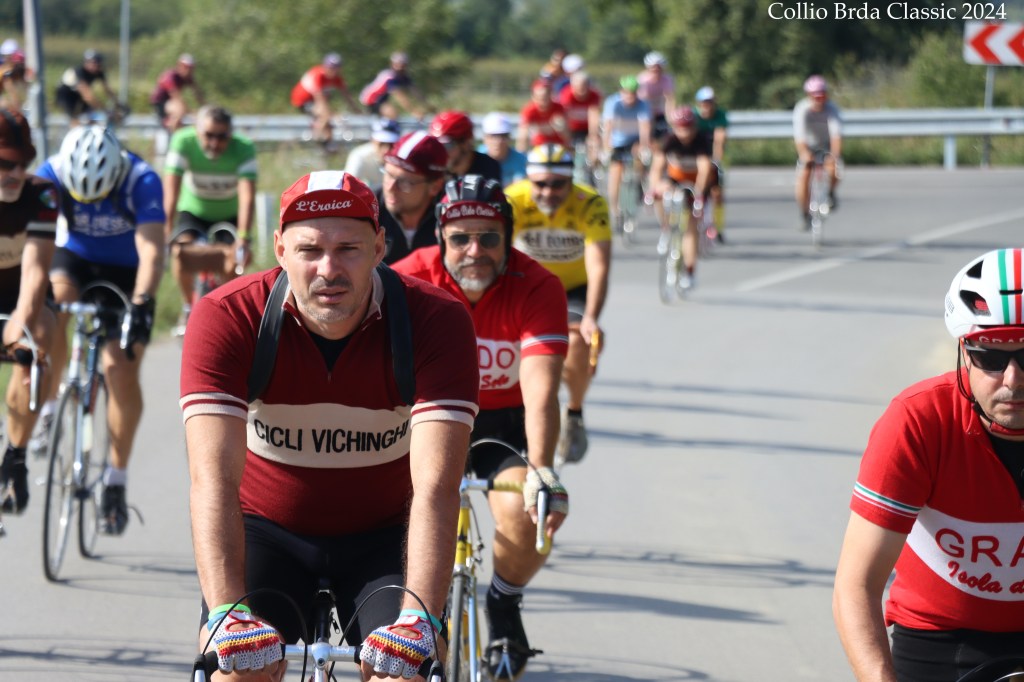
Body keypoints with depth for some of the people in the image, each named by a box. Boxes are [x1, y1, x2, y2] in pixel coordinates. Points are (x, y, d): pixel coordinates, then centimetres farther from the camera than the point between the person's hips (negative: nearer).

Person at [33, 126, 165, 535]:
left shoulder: (142, 182, -29)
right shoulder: (51, 175, -24)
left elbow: (150, 250, -36)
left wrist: (140, 304, -51)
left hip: (126, 272, -1)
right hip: (74, 259, 1)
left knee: (121, 372, -11)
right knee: (52, 306, -33)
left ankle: (116, 480, 3)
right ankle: (49, 406, -13)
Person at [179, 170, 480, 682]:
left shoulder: (436, 321, -22)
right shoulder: (226, 318, -22)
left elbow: (435, 486, -31)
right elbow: (213, 480, -31)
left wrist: (419, 617, -45)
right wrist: (227, 611, -45)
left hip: (383, 538, 0)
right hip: (266, 533, 0)